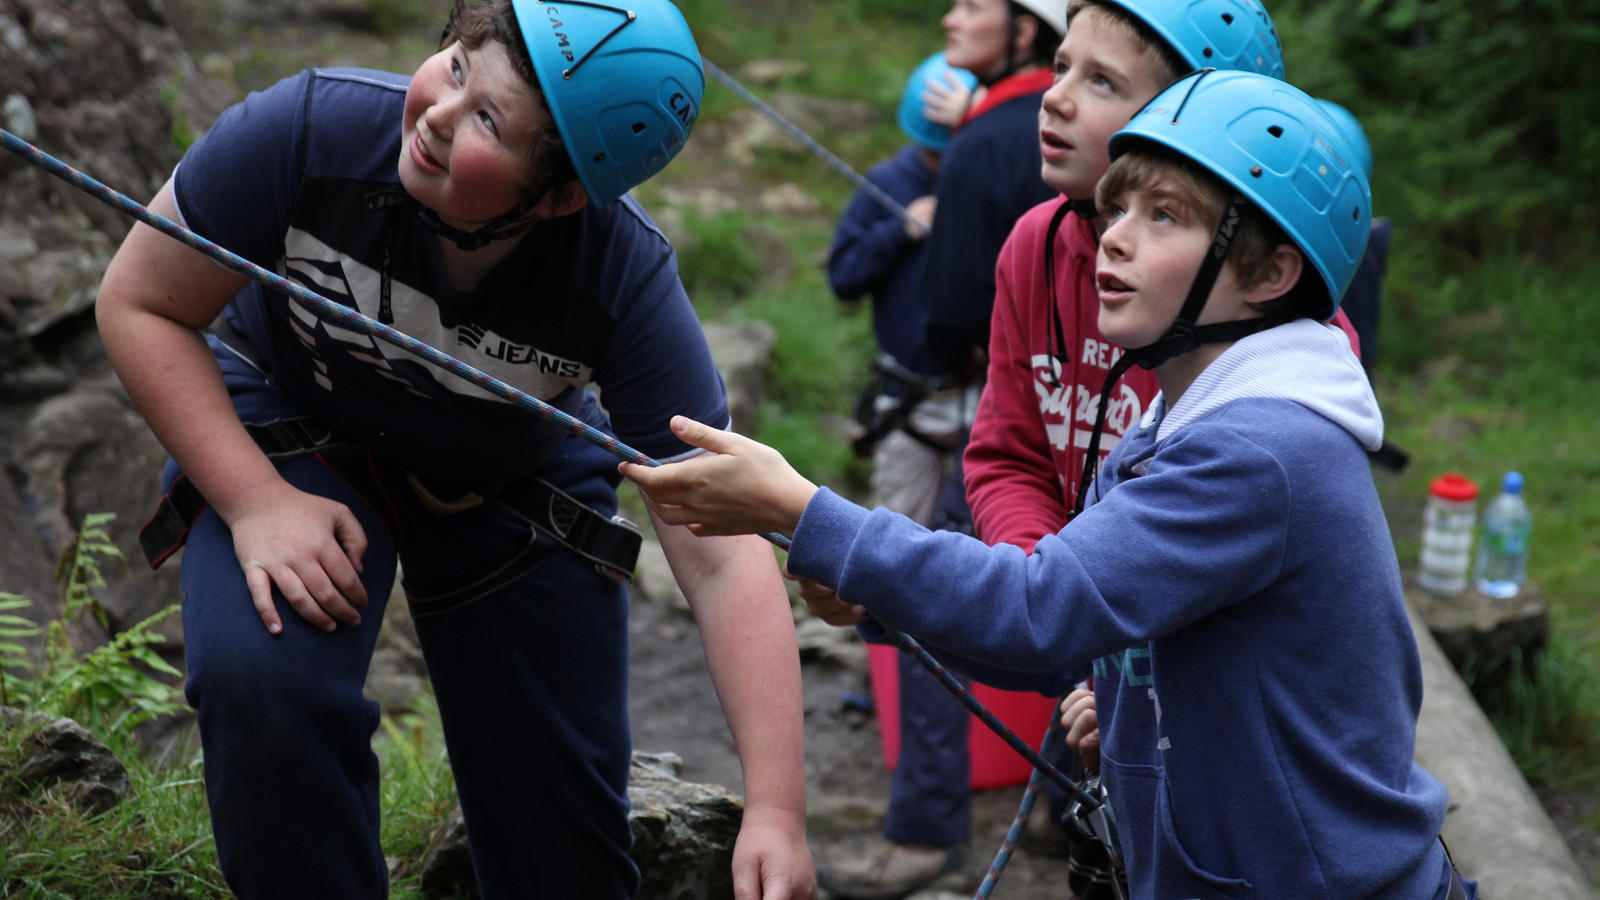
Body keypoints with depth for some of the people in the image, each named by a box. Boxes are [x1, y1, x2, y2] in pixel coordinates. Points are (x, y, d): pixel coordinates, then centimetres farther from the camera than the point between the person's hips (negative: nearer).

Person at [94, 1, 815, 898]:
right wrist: (255, 501, -30)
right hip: (291, 427, 0)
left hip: (517, 480, 0)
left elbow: (725, 557, -32)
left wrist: (776, 812, -40)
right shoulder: (314, 127, -32)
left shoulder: (627, 282, -33)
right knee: (262, 681, -30)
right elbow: (141, 305, -17)